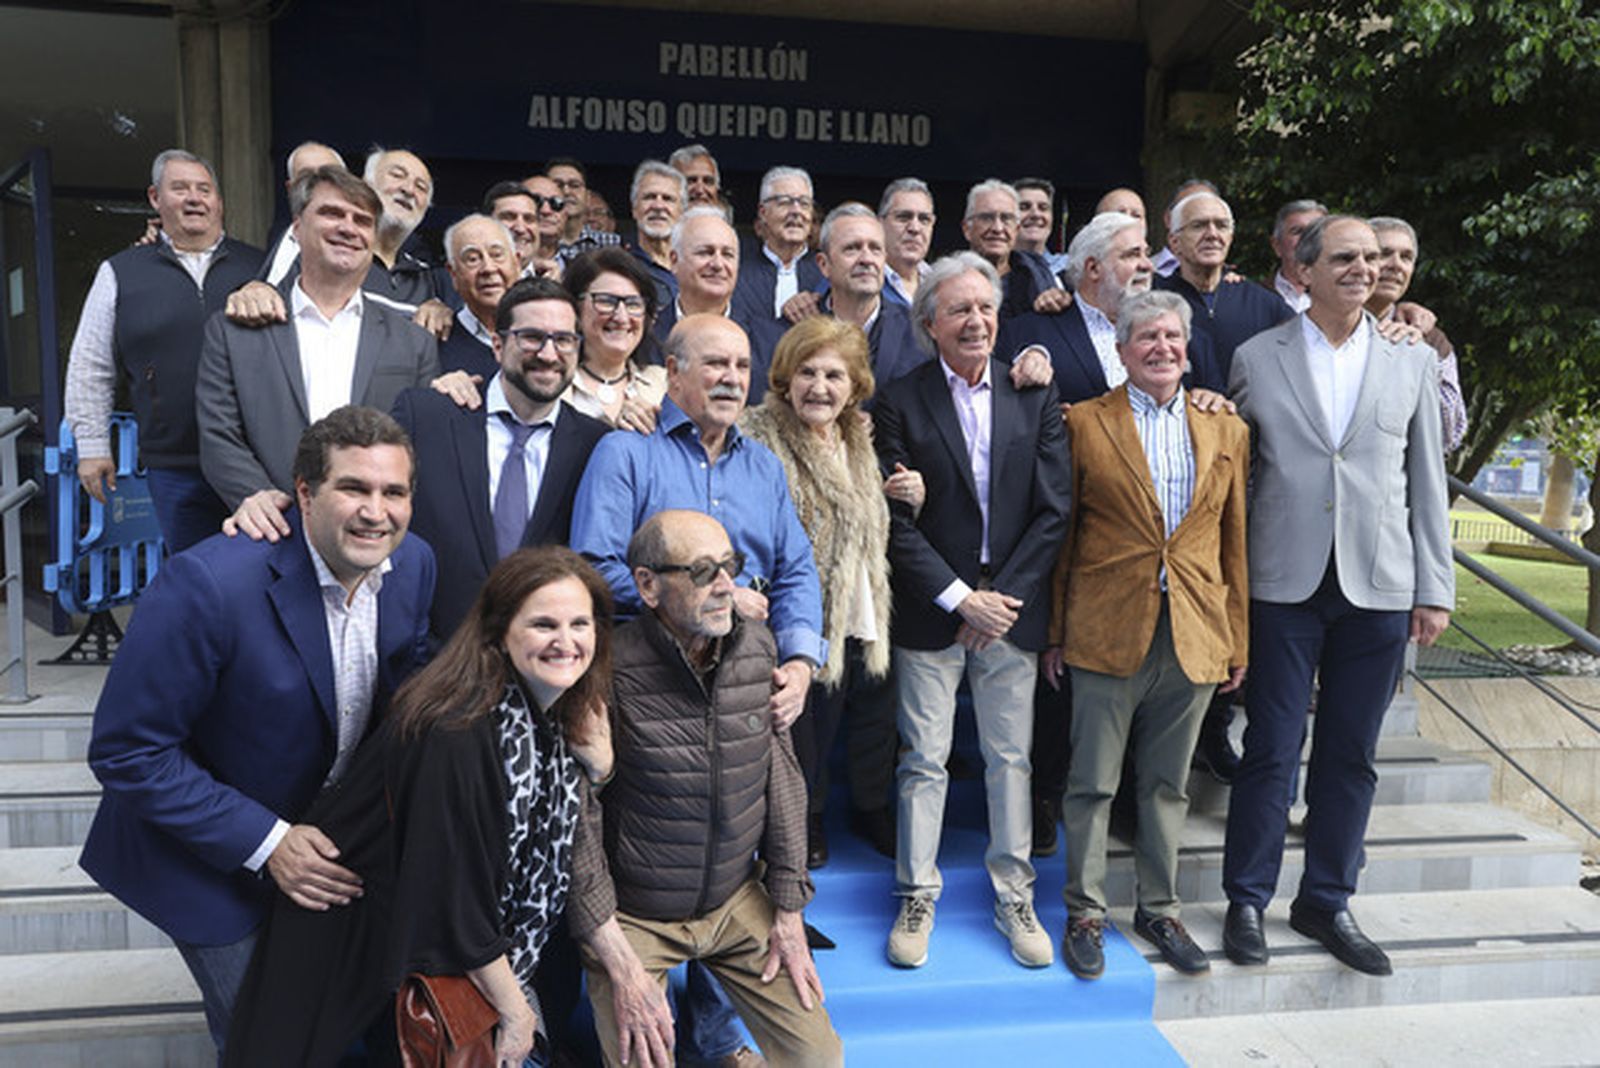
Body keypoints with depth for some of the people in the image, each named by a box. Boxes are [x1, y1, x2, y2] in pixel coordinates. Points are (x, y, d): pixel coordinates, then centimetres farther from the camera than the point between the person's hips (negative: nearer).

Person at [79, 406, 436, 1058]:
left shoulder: (413, 564, -12)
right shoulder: (207, 583, -31)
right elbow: (126, 752, -24)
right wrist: (266, 842, -25)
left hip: (328, 837, 5)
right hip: (209, 854, -5)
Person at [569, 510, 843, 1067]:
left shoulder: (757, 646, -6)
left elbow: (782, 776, 2)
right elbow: (578, 825, -16)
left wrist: (788, 914, 3)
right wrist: (621, 967, -14)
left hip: (740, 900, 4)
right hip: (632, 917, -4)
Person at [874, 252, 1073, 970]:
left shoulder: (1035, 397, 5)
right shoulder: (900, 402, -3)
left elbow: (1053, 509, 1)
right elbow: (896, 521, -8)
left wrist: (1001, 595, -7)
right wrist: (961, 598, -12)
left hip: (1011, 607, 2)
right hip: (931, 611, -2)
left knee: (1010, 759, 11)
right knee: (924, 760, 5)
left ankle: (1014, 897, 26)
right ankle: (917, 897, 21)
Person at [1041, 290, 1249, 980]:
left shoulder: (1226, 430, 9)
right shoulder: (1083, 424, 0)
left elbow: (1235, 541, 11)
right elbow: (1062, 534, 0)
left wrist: (1238, 640, 9)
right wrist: (1055, 632, -2)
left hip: (1195, 637, 3)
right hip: (1107, 632, -3)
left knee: (1167, 786, 14)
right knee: (1092, 785, 5)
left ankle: (1160, 909, 31)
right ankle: (1085, 914, 22)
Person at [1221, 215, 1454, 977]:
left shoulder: (1413, 359, 9)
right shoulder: (1257, 356, 3)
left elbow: (1426, 480, 8)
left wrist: (1435, 589, 4)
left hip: (1378, 587, 2)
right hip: (1285, 584, -2)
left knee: (1350, 755, 10)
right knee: (1271, 749, 3)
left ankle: (1326, 902, 26)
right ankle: (1247, 901, 19)